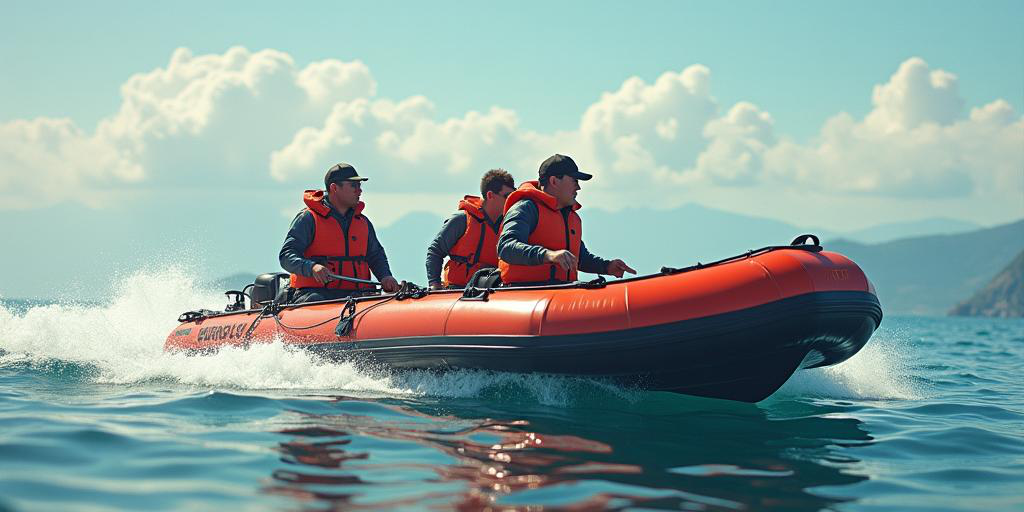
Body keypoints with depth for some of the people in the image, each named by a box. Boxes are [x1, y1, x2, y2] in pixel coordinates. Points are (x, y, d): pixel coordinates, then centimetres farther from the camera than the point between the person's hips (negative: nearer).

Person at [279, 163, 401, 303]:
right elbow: (287, 256, -7)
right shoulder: (308, 218, 0)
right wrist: (312, 268, -27)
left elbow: (375, 255, 30)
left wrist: (385, 277, 7)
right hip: (315, 292, -5)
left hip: (355, 295, 6)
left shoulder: (363, 222, 20)